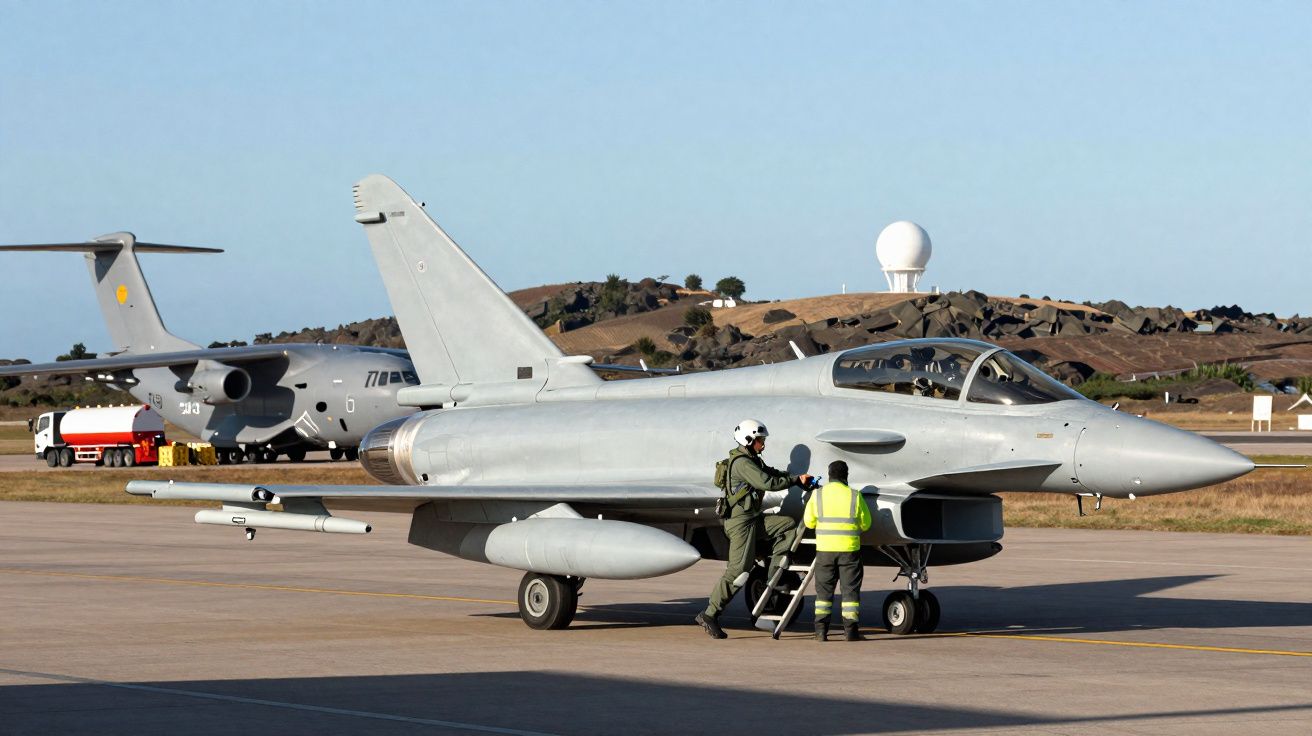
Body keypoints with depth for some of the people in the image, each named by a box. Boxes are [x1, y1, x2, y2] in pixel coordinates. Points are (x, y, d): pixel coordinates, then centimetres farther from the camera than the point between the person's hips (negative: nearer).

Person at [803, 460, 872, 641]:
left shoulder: (817, 495, -1)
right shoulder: (855, 496, -4)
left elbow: (809, 522, 5)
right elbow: (865, 524, 4)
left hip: (825, 549, 1)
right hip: (849, 550, -1)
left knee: (824, 589, 10)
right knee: (850, 589, 7)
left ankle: (821, 630, 5)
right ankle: (851, 629, 5)